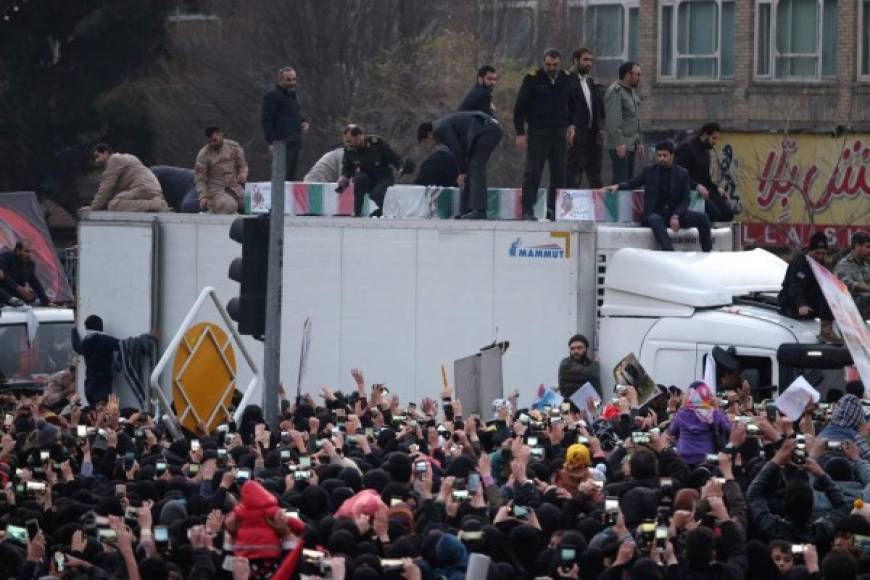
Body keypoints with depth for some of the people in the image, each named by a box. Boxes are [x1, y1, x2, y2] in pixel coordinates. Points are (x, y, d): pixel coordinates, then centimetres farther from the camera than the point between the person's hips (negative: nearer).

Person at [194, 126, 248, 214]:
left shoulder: (234, 146, 2)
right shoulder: (203, 155, -7)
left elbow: (242, 165, 11)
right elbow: (200, 179, -6)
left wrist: (243, 174, -13)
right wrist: (203, 196, -20)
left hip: (234, 187, 4)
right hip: (216, 189, -4)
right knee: (230, 207, -30)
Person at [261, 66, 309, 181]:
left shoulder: (294, 96, 23)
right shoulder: (273, 96, -4)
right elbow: (266, 120, -10)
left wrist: (305, 124, 12)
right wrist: (271, 142, -18)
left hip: (294, 142, 9)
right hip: (282, 142, -9)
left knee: (291, 176, 7)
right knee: (283, 177, -16)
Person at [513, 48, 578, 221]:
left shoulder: (566, 80, 6)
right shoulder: (532, 79, -6)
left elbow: (573, 105, 21)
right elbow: (519, 107, -4)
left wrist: (570, 125, 7)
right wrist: (520, 133, -9)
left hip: (559, 133, 4)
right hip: (537, 133, -4)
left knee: (559, 174, 4)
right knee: (532, 173, -7)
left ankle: (554, 210, 10)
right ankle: (527, 211, -7)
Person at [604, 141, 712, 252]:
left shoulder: (682, 174, 6)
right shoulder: (650, 171, 8)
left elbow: (685, 200, 2)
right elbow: (632, 183, 17)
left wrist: (676, 216, -15)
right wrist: (618, 186, -5)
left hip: (675, 213, 1)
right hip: (655, 214, -1)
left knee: (702, 218, -21)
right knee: (655, 220, -38)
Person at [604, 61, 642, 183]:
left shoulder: (632, 92, 18)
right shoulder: (615, 92, -12)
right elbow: (613, 119, -20)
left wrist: (639, 142, 23)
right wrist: (619, 143, -26)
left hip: (631, 145, 10)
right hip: (620, 146, -10)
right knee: (621, 181, -13)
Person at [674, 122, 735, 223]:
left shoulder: (705, 149, 14)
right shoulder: (686, 147, -13)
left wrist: (717, 188, 7)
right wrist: (697, 186, -32)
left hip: (702, 189, 9)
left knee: (727, 213, -7)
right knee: (714, 212, -27)